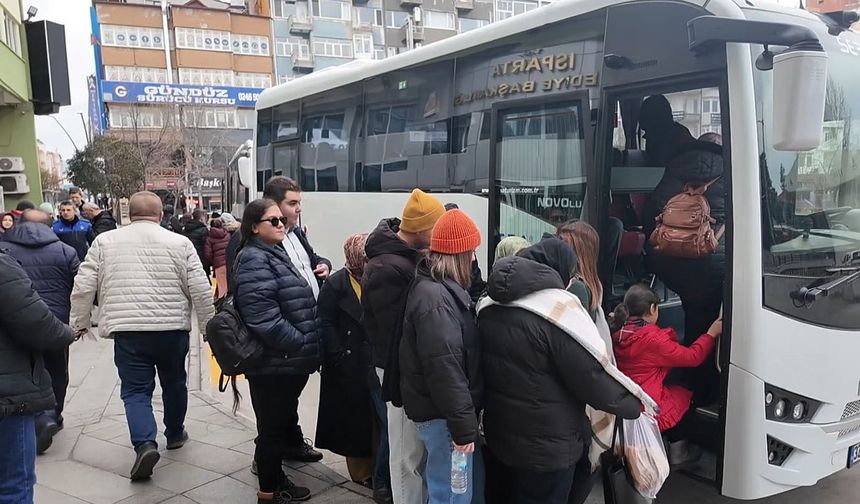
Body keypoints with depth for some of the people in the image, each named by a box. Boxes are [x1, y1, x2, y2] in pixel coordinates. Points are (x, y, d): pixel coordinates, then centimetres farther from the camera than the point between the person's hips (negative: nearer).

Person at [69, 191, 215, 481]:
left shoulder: (104, 241, 5)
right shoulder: (180, 243, 1)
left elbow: (83, 287, 4)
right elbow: (201, 290, -2)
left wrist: (80, 323, 17)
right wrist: (209, 326, 9)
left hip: (127, 329, 0)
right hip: (173, 328, 1)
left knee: (135, 390, 7)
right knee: (174, 382, 20)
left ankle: (145, 443, -11)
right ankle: (175, 433, 36)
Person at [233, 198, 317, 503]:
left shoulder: (275, 254, 16)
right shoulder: (254, 260, -16)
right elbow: (264, 318, -26)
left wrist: (306, 346, 15)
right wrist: (302, 344, -19)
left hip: (290, 358, 10)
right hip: (274, 361, -10)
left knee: (282, 421, 20)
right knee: (273, 427, 3)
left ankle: (276, 479, 36)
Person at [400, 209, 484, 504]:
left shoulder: (440, 289, 10)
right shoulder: (435, 299, -22)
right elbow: (444, 368, -26)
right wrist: (463, 427, -22)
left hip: (445, 411, 10)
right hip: (442, 416, -10)